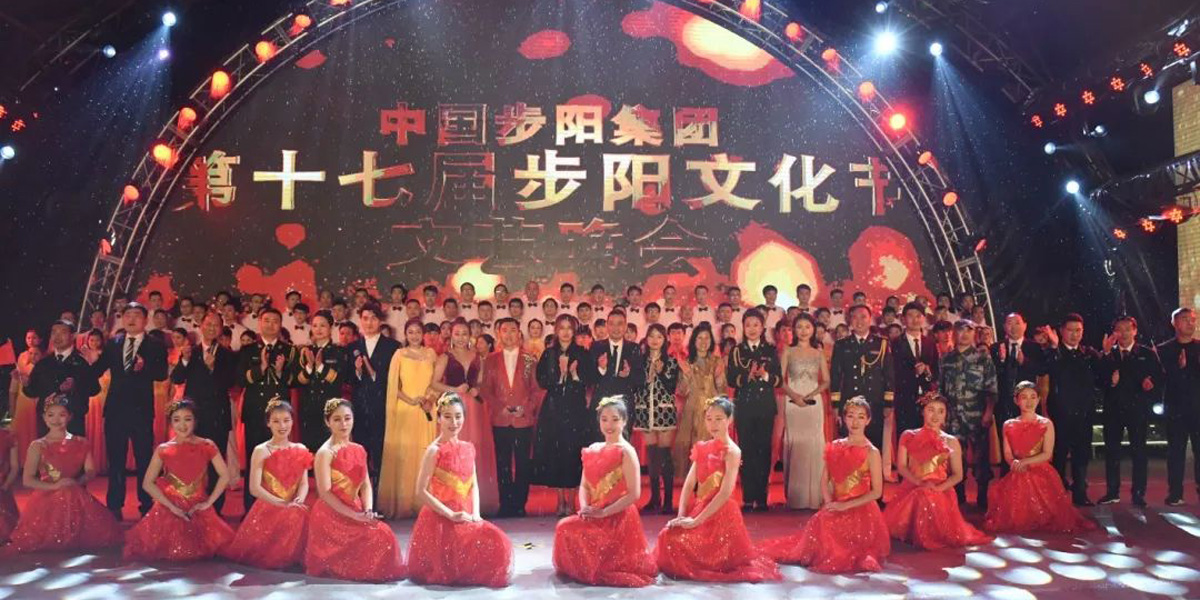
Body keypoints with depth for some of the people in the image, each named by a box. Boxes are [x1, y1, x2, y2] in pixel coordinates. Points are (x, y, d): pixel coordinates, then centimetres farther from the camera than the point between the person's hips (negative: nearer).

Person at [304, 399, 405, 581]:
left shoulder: (359, 450, 10)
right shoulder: (325, 453, -11)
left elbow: (365, 485, 9)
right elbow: (325, 493, -16)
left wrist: (368, 511, -9)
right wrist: (355, 515, -20)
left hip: (355, 512, 6)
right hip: (331, 515, -6)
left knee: (383, 534, -12)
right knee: (374, 537, -18)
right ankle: (335, 567, 6)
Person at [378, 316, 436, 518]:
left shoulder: (431, 353, 10)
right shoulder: (399, 354, 5)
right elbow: (393, 386, 2)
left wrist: (428, 399, -7)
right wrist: (411, 400, -11)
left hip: (426, 411, 2)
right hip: (405, 410, -2)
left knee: (425, 454, 1)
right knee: (403, 455, -3)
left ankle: (424, 502, 9)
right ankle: (401, 504, 5)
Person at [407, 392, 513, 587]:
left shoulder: (468, 448, 9)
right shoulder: (434, 450, -10)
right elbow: (421, 491, -13)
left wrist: (475, 514, -5)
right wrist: (451, 515, -17)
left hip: (466, 517, 6)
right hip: (441, 519, -6)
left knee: (496, 540, -12)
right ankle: (453, 574, 12)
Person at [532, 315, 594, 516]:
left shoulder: (581, 354, 5)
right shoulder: (548, 354, 7)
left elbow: (587, 382, 1)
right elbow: (543, 382, -1)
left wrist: (574, 373, -16)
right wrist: (560, 374, -16)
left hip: (576, 411, -1)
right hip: (553, 410, 1)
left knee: (573, 454, -3)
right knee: (555, 454, -1)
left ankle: (571, 501, 6)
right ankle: (560, 500, 9)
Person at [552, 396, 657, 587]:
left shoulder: (626, 452, -10)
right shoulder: (593, 449, 11)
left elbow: (634, 494, -16)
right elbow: (584, 485, 12)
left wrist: (603, 512, -17)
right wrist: (584, 507, -9)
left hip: (617, 518, -6)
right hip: (593, 516, 6)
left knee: (571, 531, -21)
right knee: (564, 527, -14)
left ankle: (598, 570, 5)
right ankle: (573, 569, 13)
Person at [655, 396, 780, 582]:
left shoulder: (732, 451, -10)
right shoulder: (702, 448, 10)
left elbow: (725, 493, -19)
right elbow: (689, 484, 5)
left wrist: (696, 521, -21)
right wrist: (681, 515, -10)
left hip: (720, 513, -6)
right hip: (698, 508, 6)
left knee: (678, 541, -18)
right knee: (668, 536, -10)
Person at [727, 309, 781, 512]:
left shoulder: (771, 351, 10)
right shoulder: (737, 351, 9)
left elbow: (779, 379, 5)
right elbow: (731, 379, 1)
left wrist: (766, 376, -15)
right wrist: (747, 376, -17)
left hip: (766, 406, 0)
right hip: (744, 406, 0)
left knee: (764, 450, -2)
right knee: (746, 450, -3)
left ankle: (761, 498, 4)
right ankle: (748, 498, 1)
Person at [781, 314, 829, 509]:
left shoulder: (819, 353, 10)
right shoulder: (788, 352, 6)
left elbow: (826, 381, 8)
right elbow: (780, 380, 1)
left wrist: (811, 394, -9)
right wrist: (794, 395, -14)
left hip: (814, 403, 1)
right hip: (793, 403, -1)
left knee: (814, 445, -2)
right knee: (794, 445, -3)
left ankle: (813, 496, 6)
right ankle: (795, 498, 4)